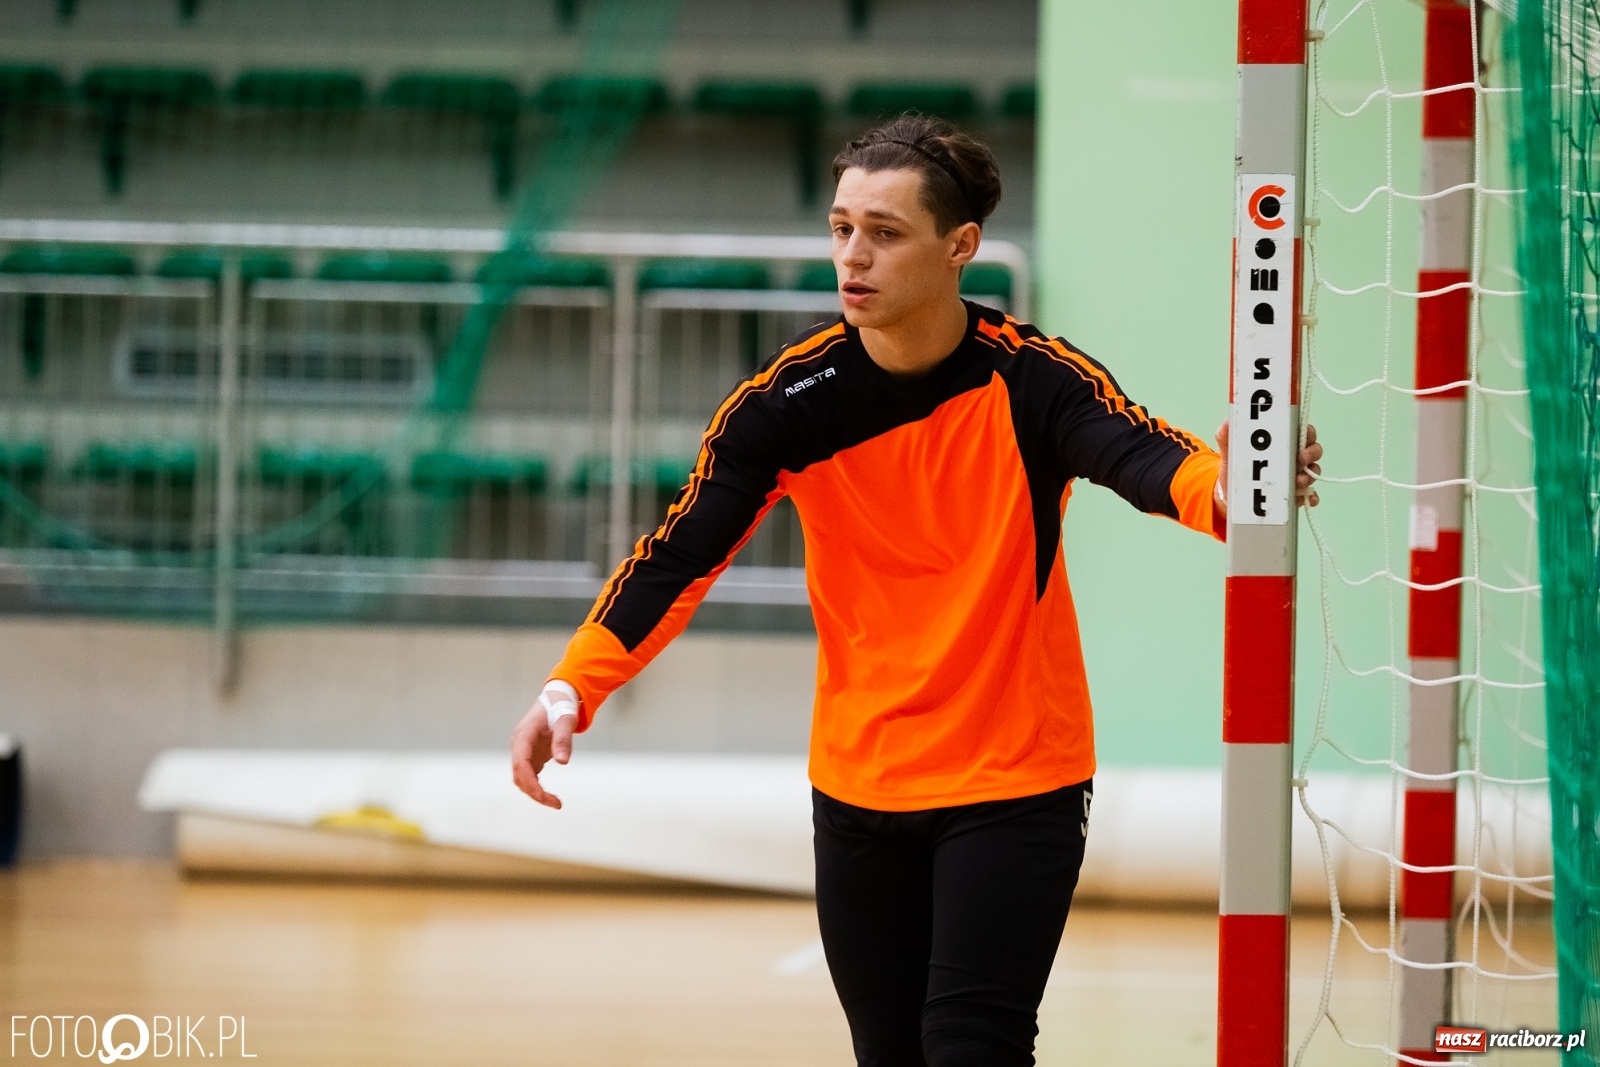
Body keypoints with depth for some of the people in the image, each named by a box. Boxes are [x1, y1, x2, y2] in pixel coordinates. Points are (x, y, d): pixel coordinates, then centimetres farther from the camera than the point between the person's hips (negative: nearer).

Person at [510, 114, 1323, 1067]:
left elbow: (1141, 455, -34)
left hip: (1016, 784, -3)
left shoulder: (1032, 381, -16)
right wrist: (571, 690, -22)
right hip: (857, 790, 3)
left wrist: (1222, 490, -57)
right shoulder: (792, 398, -8)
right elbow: (680, 556, -8)